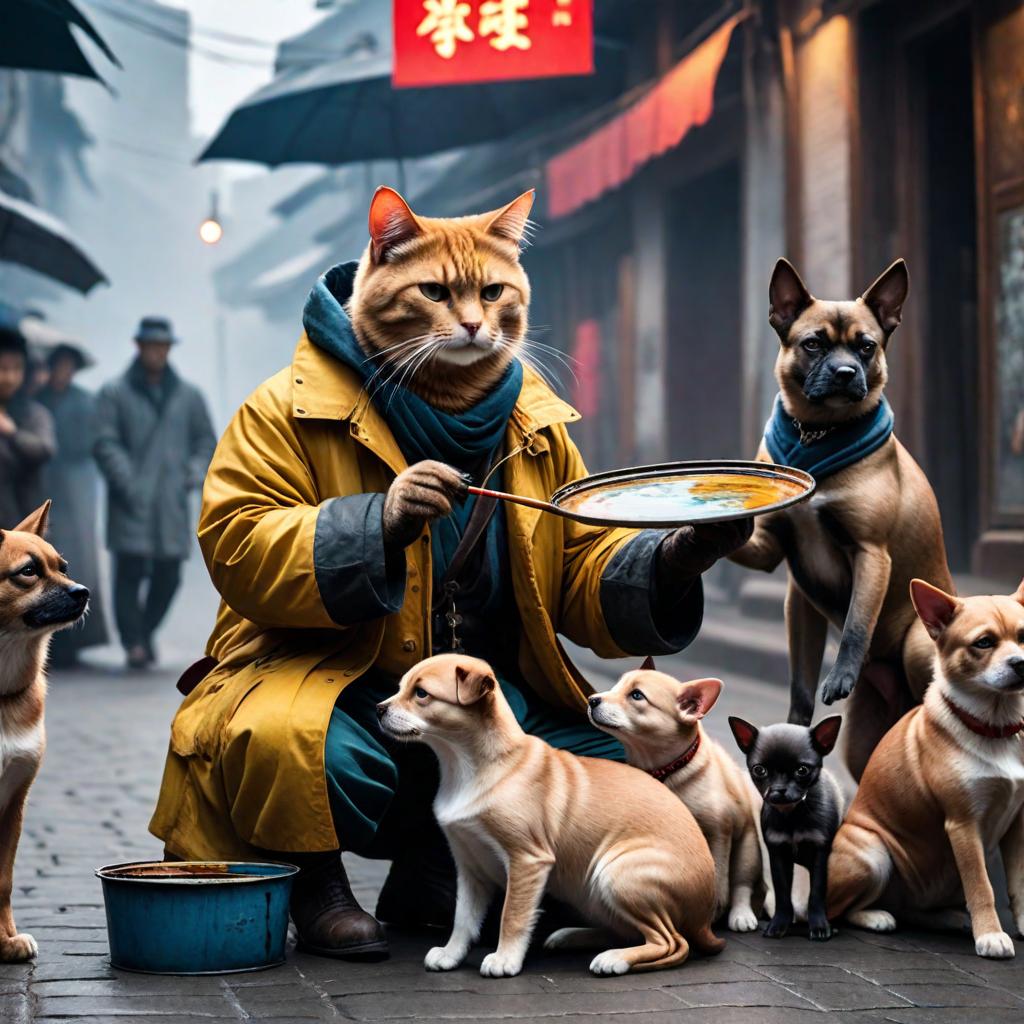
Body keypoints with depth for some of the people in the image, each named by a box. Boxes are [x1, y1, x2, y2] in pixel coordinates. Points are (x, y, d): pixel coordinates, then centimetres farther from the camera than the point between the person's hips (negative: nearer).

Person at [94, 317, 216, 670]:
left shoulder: (188, 395, 15)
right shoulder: (114, 393, 5)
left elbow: (205, 440, 20)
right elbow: (106, 444, -2)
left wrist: (195, 473, 2)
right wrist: (128, 483, -13)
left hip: (171, 505, 3)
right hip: (131, 505, -3)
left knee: (168, 575, 2)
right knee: (130, 571, -9)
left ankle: (144, 634, 20)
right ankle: (134, 642, -5)